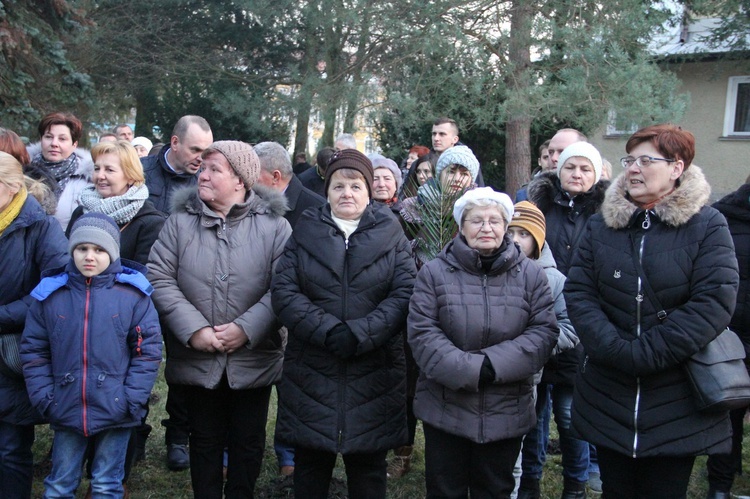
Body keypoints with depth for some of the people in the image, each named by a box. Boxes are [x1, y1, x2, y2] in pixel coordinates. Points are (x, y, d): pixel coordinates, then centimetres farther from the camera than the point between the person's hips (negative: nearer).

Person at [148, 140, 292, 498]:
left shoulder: (273, 225, -5)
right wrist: (193, 329, -15)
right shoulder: (181, 221, 0)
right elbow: (160, 278, -5)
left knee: (248, 441, 14)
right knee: (205, 439, 16)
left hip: (253, 358, -1)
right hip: (197, 357, 1)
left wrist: (247, 328, -19)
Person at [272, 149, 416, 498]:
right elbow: (283, 291, -2)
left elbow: (405, 294, -5)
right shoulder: (305, 232, 8)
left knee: (368, 470, 10)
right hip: (311, 371, 1)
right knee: (310, 470, 10)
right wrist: (328, 331, -16)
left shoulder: (390, 235, 6)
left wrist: (359, 334, -17)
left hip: (373, 375, 0)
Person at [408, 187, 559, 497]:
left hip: (506, 412, 1)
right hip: (445, 410, -1)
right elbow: (422, 333, -10)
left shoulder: (530, 274, 2)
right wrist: (469, 370, -22)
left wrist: (494, 363, -19)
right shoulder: (435, 272, -3)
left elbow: (544, 332, -5)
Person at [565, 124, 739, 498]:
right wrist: (616, 350, -17)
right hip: (609, 399, 3)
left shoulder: (707, 225, -4)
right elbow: (578, 292, -3)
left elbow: (715, 302, -14)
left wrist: (647, 354, -19)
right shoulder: (601, 225, 5)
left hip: (677, 402, -2)